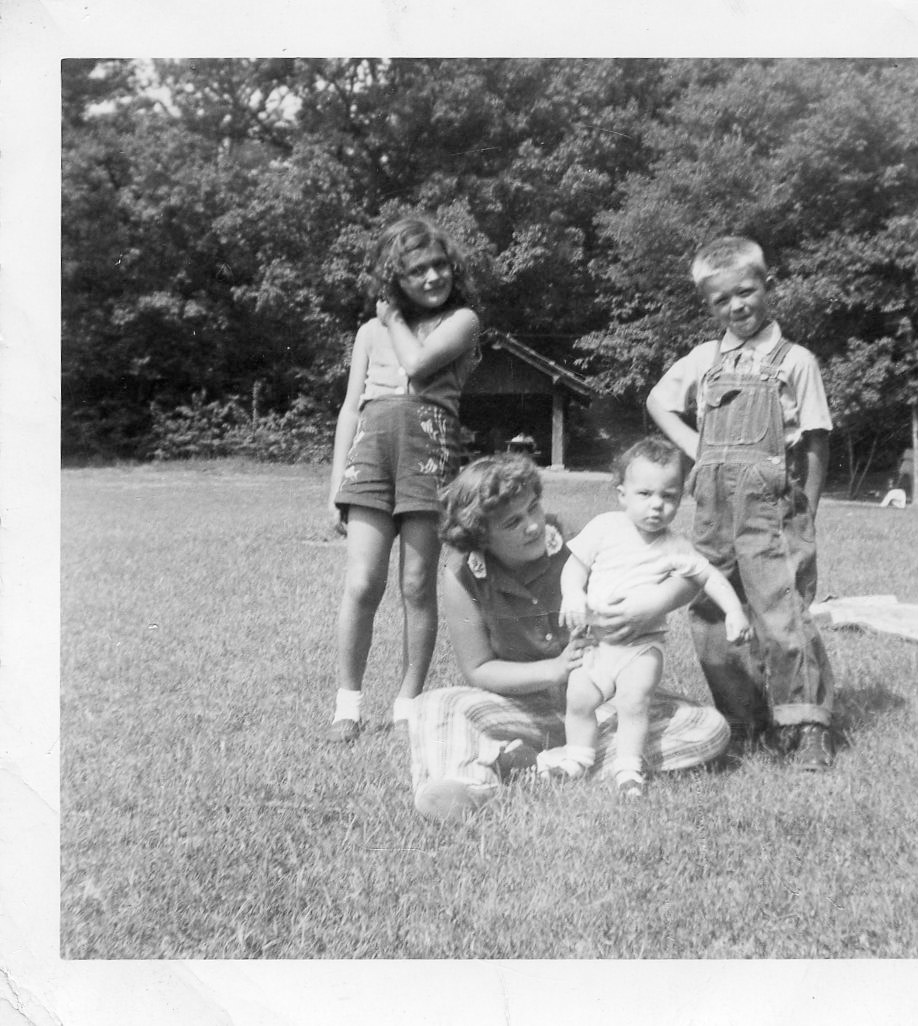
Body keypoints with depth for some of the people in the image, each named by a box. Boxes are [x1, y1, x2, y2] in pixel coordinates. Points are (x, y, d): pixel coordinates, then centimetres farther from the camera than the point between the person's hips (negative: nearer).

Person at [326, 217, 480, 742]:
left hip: (431, 447, -2)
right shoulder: (371, 332, 22)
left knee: (419, 587, -1)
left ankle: (409, 702, 11)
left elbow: (417, 365, -7)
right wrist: (337, 481, 10)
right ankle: (348, 702, 4)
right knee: (362, 584, -8)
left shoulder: (462, 319, 12)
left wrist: (393, 316, 12)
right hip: (370, 447, 2)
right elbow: (351, 408, 18)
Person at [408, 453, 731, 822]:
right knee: (433, 708, -22)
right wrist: (555, 669, -23)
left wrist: (653, 605, -35)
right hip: (522, 706, -1)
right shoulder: (462, 574, -14)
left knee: (710, 729, -23)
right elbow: (478, 670, -8)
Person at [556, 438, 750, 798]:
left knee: (634, 699, -19)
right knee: (579, 697, -8)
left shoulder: (674, 545, 3)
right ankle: (577, 758, 15)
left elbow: (710, 576, 9)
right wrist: (573, 594, -16)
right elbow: (575, 565, 3)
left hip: (642, 643, -1)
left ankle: (628, 769, -2)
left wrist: (735, 612, -4)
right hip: (594, 637, 1)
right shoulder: (604, 527, 0)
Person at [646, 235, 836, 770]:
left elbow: (816, 444, 0)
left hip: (772, 508, -4)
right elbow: (659, 401, 23)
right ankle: (745, 722, 23)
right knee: (710, 618, 8)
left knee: (782, 618, -11)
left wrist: (804, 516, -4)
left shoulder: (796, 361, 0)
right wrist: (696, 448, 8)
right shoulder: (705, 358, 12)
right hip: (713, 509, 5)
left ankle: (808, 728, 4)